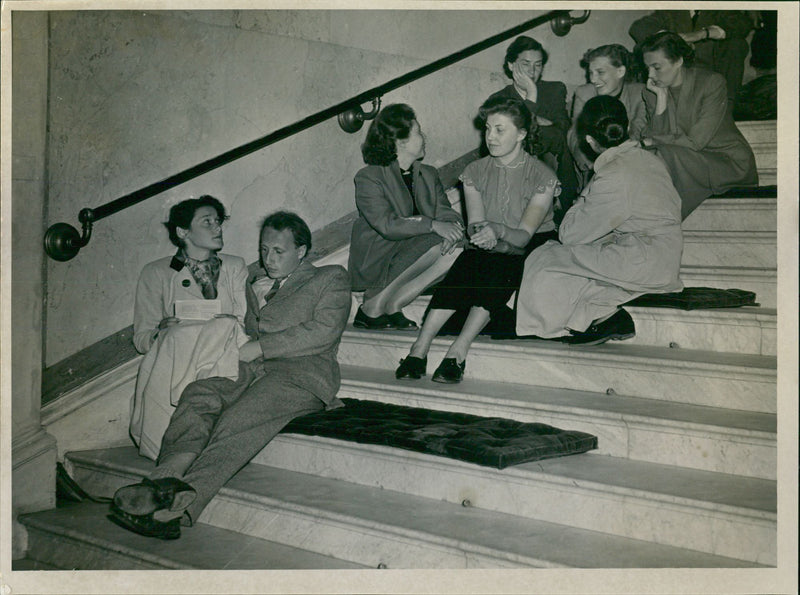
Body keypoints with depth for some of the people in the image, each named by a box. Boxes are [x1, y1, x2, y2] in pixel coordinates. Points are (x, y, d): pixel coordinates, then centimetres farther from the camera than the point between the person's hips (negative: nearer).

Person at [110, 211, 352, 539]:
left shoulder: (331, 278, 14)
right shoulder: (252, 277, 31)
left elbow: (325, 331, -1)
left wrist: (258, 347, -5)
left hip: (301, 373, -5)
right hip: (247, 372, 5)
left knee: (242, 417, -34)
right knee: (198, 395, -27)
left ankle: (182, 504, -45)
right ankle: (164, 482, -45)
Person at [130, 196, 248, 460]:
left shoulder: (235, 267, 18)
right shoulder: (156, 274, 13)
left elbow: (245, 327, 6)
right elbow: (141, 338, 8)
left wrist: (212, 292, -10)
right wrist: (161, 332, -16)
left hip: (222, 362, 1)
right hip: (170, 359, -1)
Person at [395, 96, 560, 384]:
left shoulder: (542, 176, -10)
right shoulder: (475, 171, 3)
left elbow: (524, 235, -18)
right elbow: (475, 225, -6)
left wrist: (497, 230, -39)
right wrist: (502, 244, -27)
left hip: (535, 247, -3)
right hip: (493, 251, 3)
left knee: (501, 267, -35)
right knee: (466, 262, -29)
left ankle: (459, 349, -42)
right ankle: (421, 344, -38)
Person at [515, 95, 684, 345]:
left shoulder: (614, 177, -20)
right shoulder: (647, 158, 8)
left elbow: (571, 234, -11)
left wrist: (581, 202, 6)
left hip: (644, 265, -10)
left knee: (545, 260, -9)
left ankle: (603, 319, -1)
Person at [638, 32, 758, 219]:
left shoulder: (711, 82, -14)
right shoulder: (652, 92, 2)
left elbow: (696, 141, -20)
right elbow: (656, 136, -9)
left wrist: (650, 141, -16)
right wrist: (661, 97, -14)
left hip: (731, 163, -5)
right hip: (692, 163, 5)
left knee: (669, 154, -29)